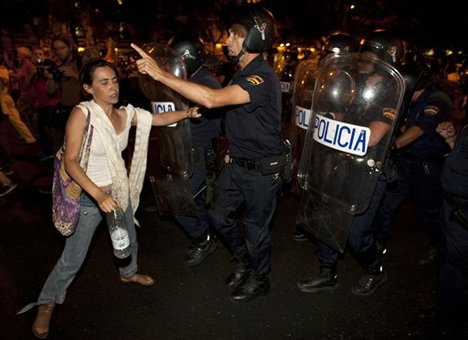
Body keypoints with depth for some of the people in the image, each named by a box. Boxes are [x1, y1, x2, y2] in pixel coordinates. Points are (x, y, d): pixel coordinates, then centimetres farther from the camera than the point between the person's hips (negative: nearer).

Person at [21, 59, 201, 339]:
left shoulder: (125, 113, -5)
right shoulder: (82, 113, -21)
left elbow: (160, 119, -1)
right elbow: (70, 161, -25)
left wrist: (186, 113, -19)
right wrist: (99, 195, -36)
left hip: (119, 191, 6)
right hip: (89, 196, -6)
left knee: (129, 240, 26)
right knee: (72, 260, 4)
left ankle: (129, 273, 56)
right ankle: (47, 304, 30)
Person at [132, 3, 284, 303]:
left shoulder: (262, 76, -24)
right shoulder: (244, 73, 8)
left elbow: (212, 99, -38)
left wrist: (161, 74, -33)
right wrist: (234, 150, 12)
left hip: (263, 170, -9)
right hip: (238, 164, 9)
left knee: (256, 228, 8)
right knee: (220, 214, 16)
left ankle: (259, 280, 34)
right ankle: (244, 261, 41)